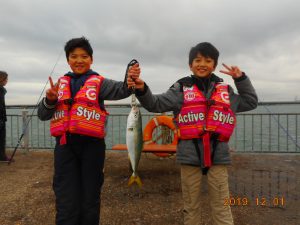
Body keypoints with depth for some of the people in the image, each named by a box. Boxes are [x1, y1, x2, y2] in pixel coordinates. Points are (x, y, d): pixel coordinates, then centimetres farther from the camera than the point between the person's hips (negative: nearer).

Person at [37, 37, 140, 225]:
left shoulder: (99, 82, -1)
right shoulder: (61, 84, 11)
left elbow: (120, 90, -21)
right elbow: (43, 115, 11)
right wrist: (50, 100, -9)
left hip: (91, 145, -2)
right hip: (65, 146, 3)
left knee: (90, 200, 12)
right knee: (66, 204, 9)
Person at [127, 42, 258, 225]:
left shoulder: (225, 90, 10)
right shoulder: (181, 88, 2)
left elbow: (250, 102, 20)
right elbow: (156, 104, -6)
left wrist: (241, 79, 10)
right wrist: (142, 90, -24)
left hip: (217, 154, 2)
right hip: (190, 154, -1)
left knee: (221, 206, 10)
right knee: (191, 205, 14)